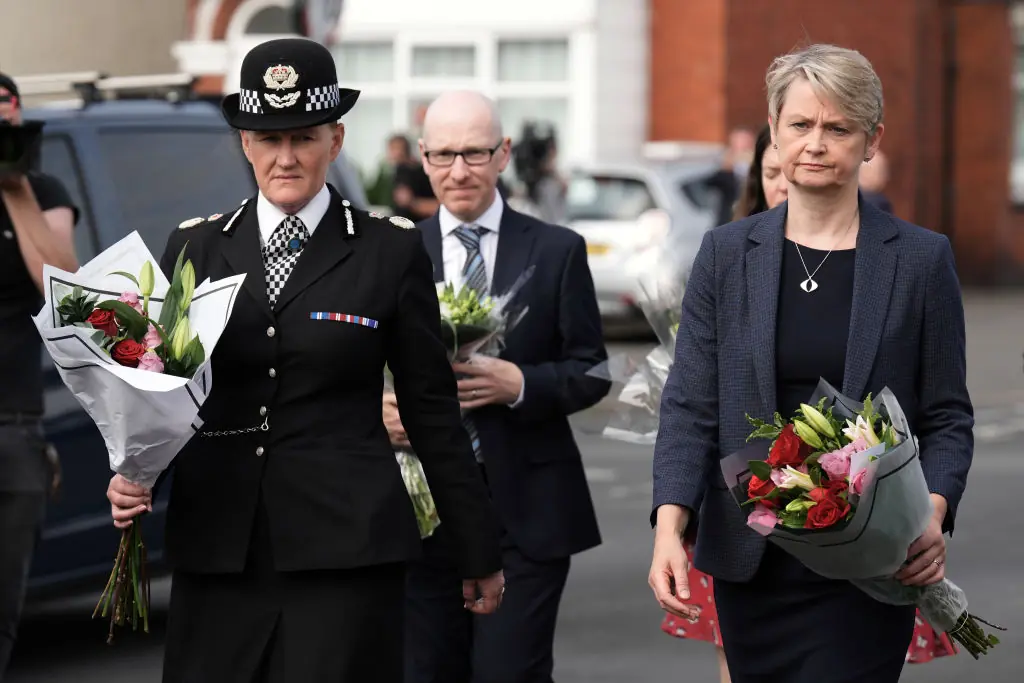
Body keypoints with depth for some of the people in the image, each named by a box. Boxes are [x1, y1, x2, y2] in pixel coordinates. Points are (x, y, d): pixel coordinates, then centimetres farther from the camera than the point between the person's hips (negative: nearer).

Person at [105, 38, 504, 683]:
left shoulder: (392, 250, 3)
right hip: (217, 549, 3)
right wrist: (132, 474, -6)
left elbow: (432, 408, 6)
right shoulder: (194, 247, 10)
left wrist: (479, 552, 9)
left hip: (346, 547, -2)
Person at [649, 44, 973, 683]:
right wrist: (670, 526, -14)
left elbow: (948, 415, 2)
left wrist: (931, 516, -16)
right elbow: (691, 406, 1)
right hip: (751, 563, 3)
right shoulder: (726, 253, 5)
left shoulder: (922, 259, 1)